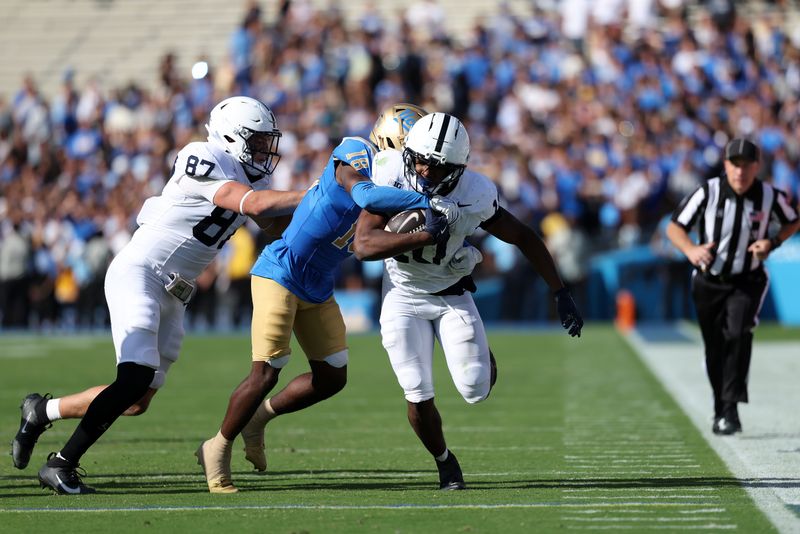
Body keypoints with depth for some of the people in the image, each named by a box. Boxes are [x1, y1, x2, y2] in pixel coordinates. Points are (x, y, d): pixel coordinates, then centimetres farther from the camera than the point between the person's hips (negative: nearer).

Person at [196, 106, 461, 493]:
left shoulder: (387, 194, 6)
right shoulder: (348, 167, -18)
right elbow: (367, 197, -40)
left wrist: (430, 236, -17)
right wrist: (428, 202, -37)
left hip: (317, 293, 9)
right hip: (280, 276, -9)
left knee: (332, 379, 9)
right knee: (265, 375, -8)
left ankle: (259, 416, 29)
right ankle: (217, 449, 10)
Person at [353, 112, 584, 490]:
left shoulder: (474, 195, -23)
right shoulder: (392, 176, -23)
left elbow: (524, 238, -9)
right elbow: (363, 246, -28)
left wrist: (561, 295, -8)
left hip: (452, 295, 0)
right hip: (404, 296, 0)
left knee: (475, 390, -10)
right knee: (419, 398, -6)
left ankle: (481, 354, 27)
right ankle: (444, 463, 22)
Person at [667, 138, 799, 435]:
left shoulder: (769, 196, -11)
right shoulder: (708, 193, -15)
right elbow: (674, 227, -8)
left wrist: (772, 243, -12)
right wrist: (690, 250, -28)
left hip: (748, 282, -1)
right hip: (708, 284, 1)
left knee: (738, 334, -25)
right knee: (714, 350, 9)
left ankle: (731, 408, -26)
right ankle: (720, 410, 30)